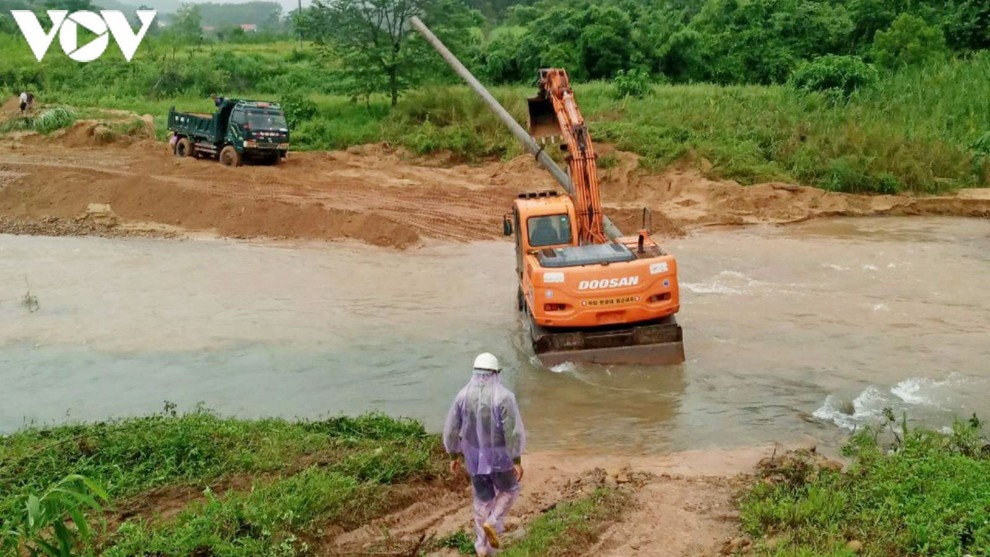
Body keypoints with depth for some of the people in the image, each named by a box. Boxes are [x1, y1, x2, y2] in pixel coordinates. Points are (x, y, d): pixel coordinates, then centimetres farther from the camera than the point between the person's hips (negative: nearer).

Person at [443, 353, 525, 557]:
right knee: (508, 490, 23)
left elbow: (451, 429, -3)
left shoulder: (463, 395, -7)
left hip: (474, 457, 4)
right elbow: (513, 431, -20)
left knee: (483, 499, 19)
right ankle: (492, 524, 1)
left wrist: (454, 456, 9)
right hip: (499, 456, -4)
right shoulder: (504, 396, -19)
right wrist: (517, 461, -14)